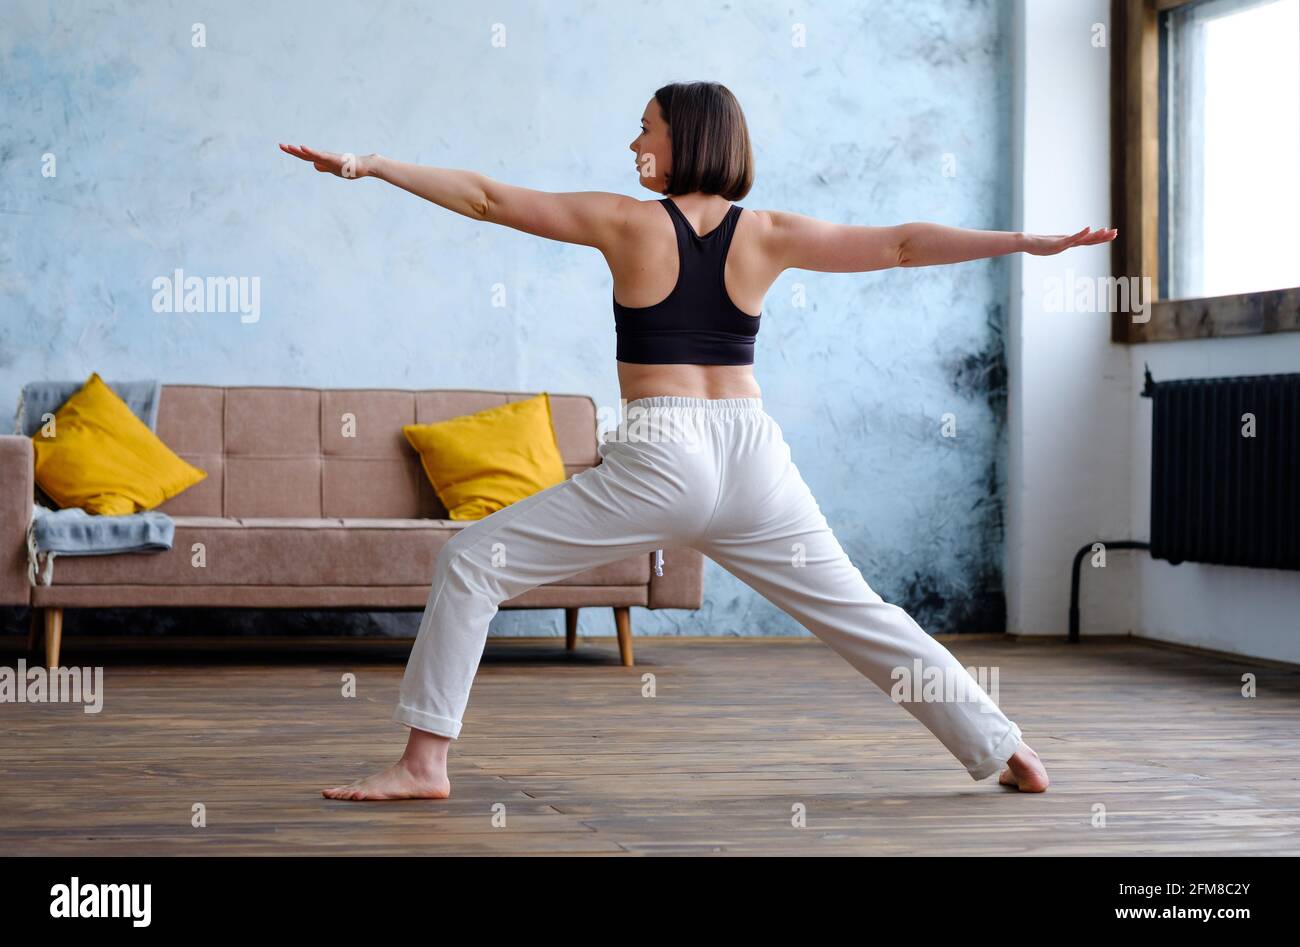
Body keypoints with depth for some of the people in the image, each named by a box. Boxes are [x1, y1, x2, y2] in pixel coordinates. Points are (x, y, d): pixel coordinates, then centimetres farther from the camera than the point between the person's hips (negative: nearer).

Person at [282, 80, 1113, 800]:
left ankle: (425, 760, -3)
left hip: (654, 464, -4)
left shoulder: (625, 222, 0)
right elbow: (903, 244, 7)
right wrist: (1031, 241, 13)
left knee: (470, 567, 4)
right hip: (752, 461, 4)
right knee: (860, 615, 16)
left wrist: (371, 165, 7)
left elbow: (484, 198, 2)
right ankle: (1004, 749, 18)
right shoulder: (766, 235, 6)